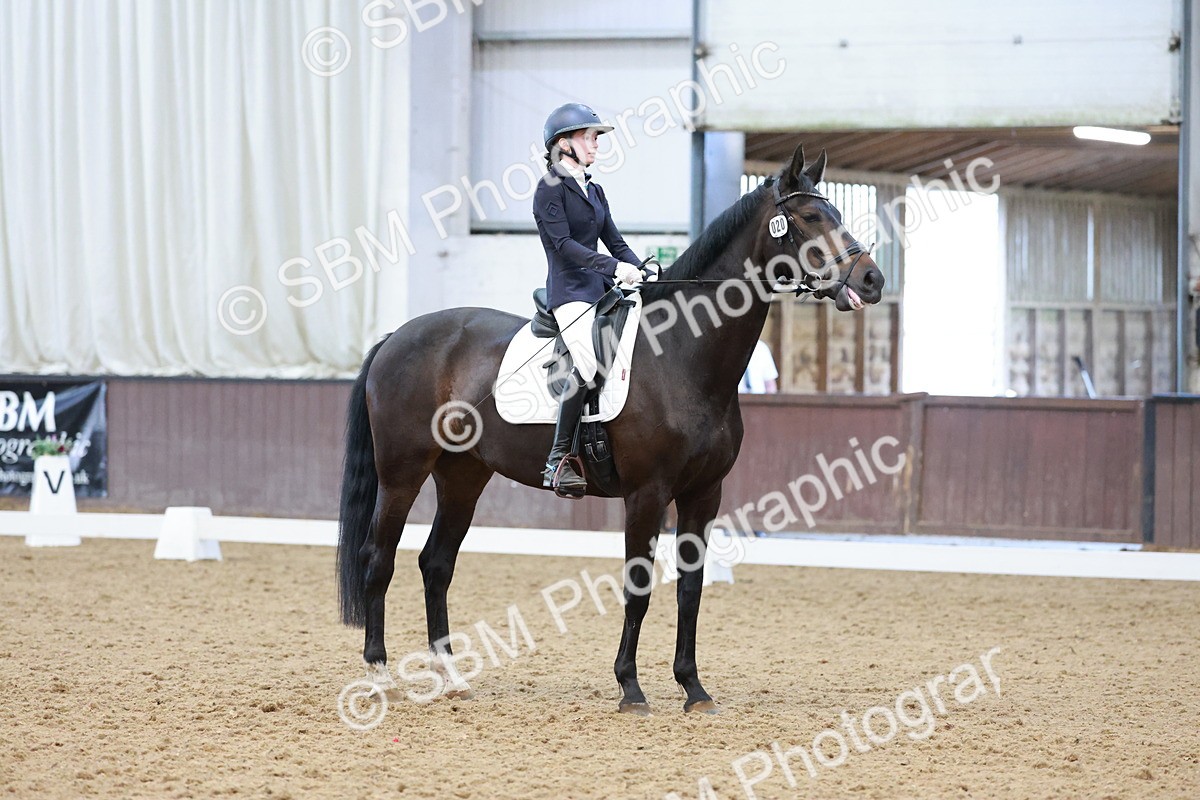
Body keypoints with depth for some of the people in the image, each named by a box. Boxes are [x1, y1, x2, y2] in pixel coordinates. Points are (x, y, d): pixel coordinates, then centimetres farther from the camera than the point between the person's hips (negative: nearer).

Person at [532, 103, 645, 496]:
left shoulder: (594, 191, 21)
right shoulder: (551, 187, -3)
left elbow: (615, 242, 19)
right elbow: (563, 243, -14)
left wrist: (642, 273, 2)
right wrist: (616, 267, -22)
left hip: (602, 290, 9)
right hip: (569, 291, -9)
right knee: (591, 361, -29)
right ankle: (559, 460, -27)